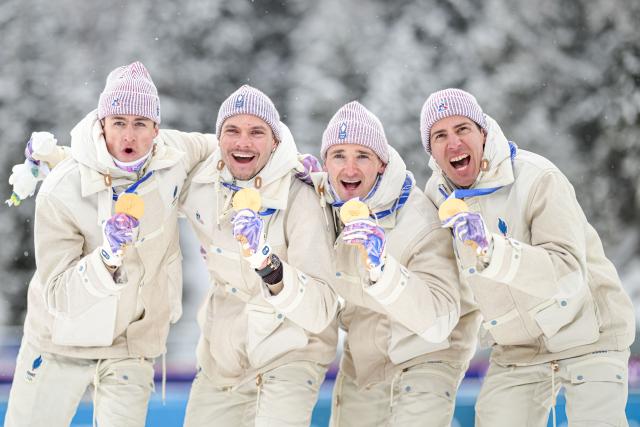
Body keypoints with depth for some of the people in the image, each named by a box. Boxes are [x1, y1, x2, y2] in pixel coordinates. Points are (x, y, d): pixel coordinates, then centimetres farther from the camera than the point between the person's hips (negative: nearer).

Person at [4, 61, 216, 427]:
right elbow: (58, 296, -23)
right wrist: (108, 256, -40)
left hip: (134, 344, 2)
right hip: (64, 339, -2)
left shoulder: (173, 155, -11)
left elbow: (215, 147, 14)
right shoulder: (61, 191, -23)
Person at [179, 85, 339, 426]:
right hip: (221, 353, 5)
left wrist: (269, 265, -45)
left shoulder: (299, 199, -22)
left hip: (288, 356, -5)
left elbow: (320, 312, -30)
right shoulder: (197, 186, -7)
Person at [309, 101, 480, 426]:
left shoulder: (421, 222, -27)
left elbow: (440, 321, -34)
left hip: (425, 359, -6)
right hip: (362, 358, 6)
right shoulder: (324, 197, -10)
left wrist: (382, 269, -46)